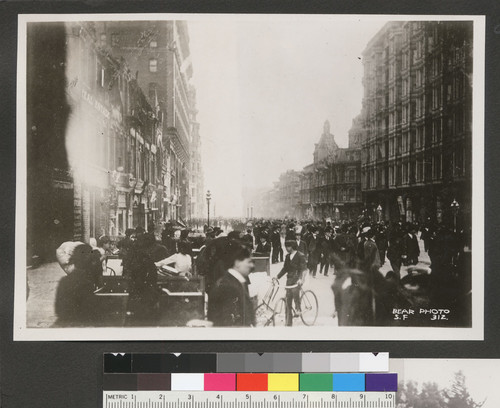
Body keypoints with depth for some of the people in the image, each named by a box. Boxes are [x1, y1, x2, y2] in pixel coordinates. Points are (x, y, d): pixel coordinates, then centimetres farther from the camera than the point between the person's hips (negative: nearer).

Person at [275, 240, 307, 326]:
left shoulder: (300, 256, -6)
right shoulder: (288, 256, 13)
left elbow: (303, 269, -12)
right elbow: (285, 268, 16)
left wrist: (300, 278, -28)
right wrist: (277, 277, 5)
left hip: (297, 280, -6)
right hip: (289, 280, 6)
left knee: (295, 290, -35)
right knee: (288, 301, 3)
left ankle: (298, 308, -10)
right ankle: (288, 323, 10)